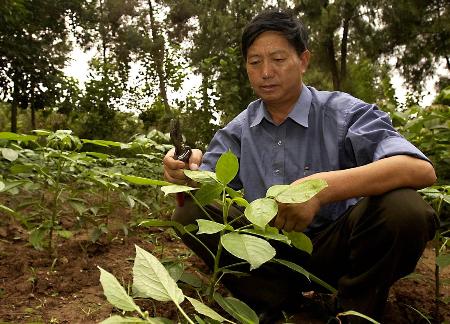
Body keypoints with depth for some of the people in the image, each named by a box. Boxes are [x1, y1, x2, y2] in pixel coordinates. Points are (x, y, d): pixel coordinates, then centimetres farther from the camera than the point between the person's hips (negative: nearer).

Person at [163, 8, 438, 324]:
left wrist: (322, 187, -39)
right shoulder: (238, 131, 4)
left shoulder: (343, 112, -10)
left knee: (402, 207, -30)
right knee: (190, 214, -12)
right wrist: (187, 177, -25)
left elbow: (422, 169, -24)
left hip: (334, 245, -3)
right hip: (271, 248, 3)